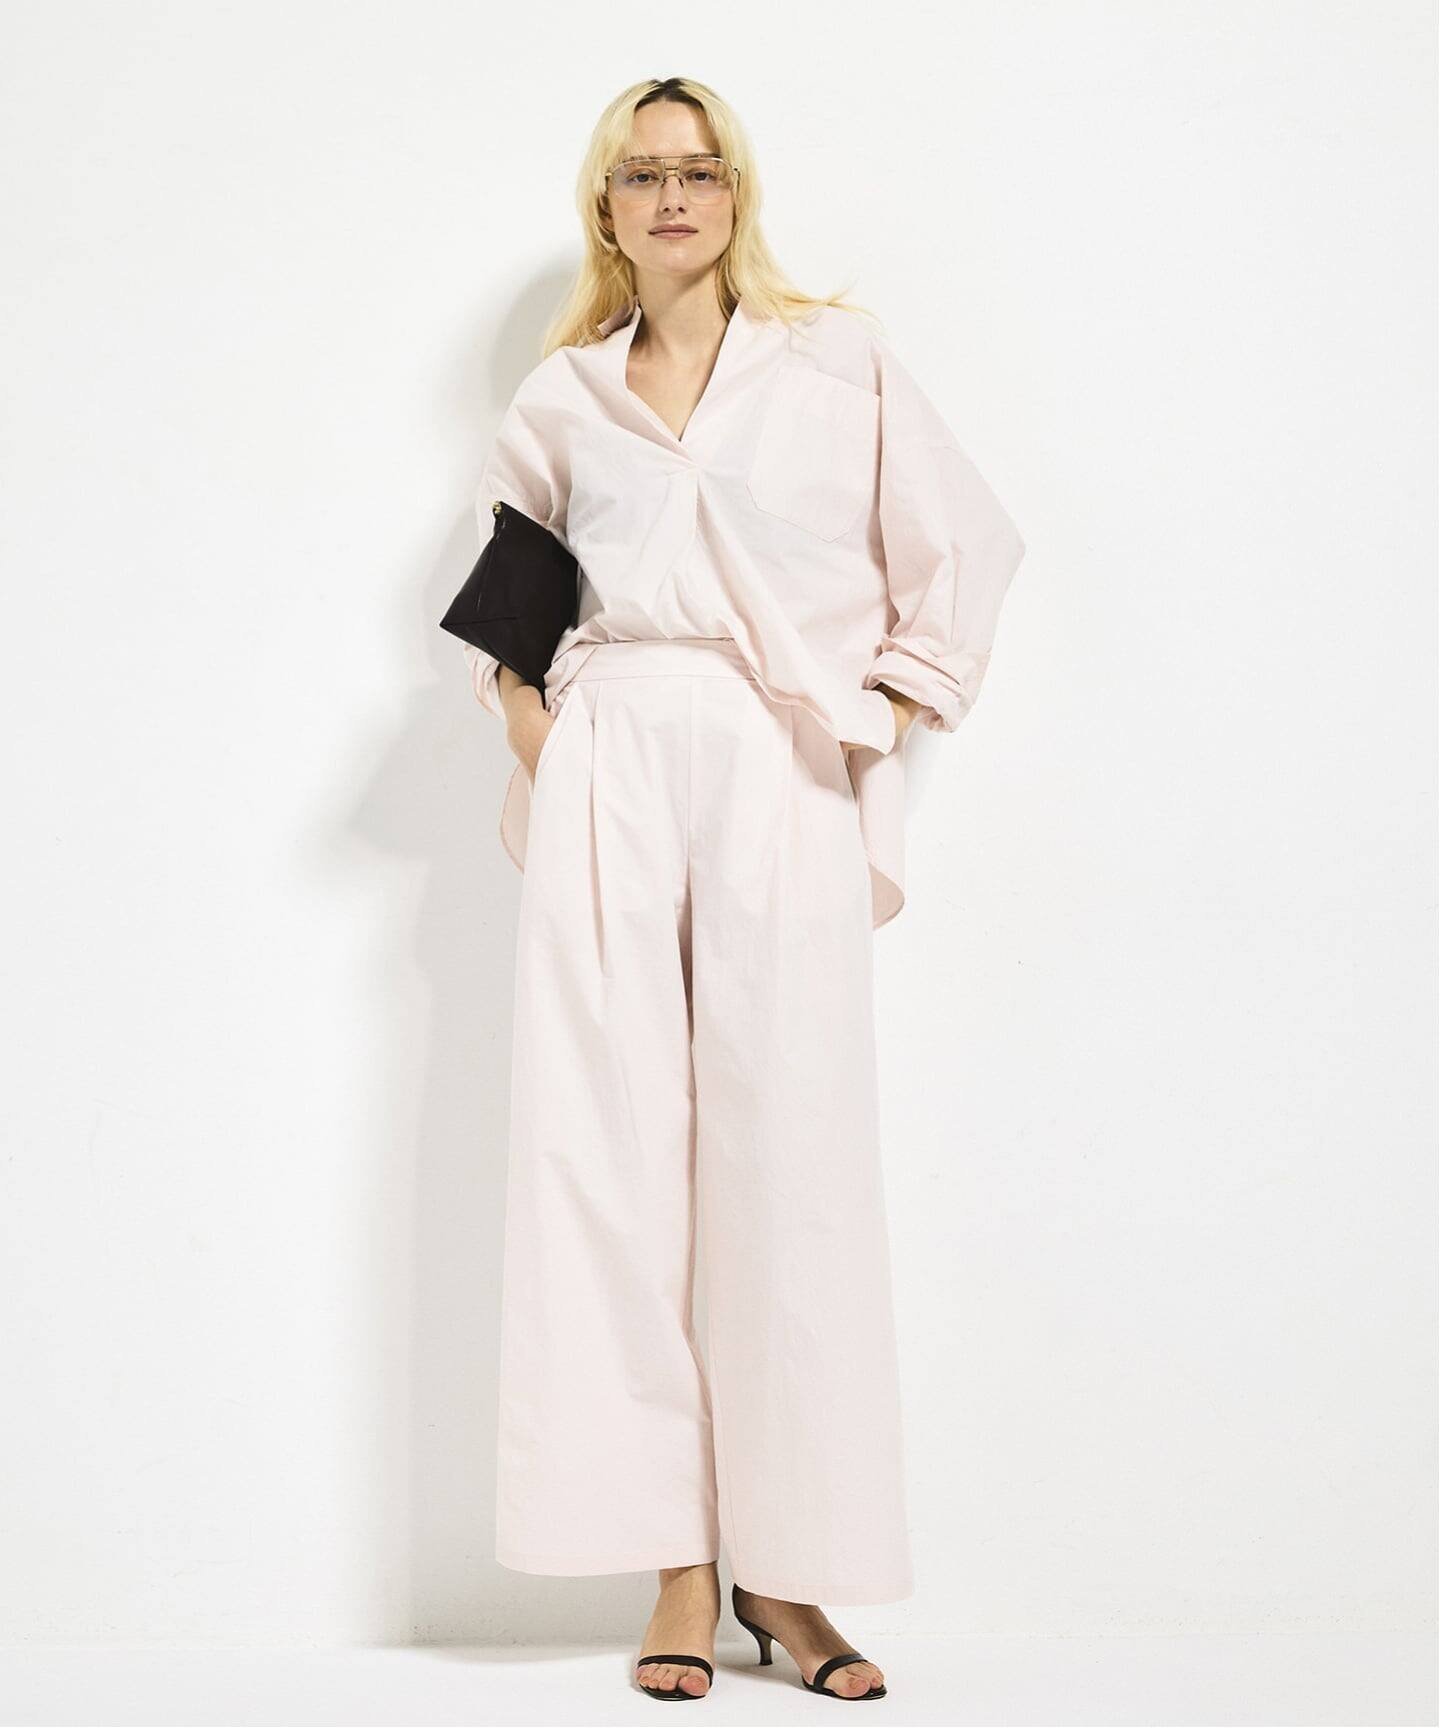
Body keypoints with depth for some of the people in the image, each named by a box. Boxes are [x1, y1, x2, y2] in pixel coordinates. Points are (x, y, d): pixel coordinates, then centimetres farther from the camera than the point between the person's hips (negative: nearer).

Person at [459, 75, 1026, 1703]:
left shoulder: (837, 361, 10)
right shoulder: (559, 396, 15)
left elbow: (962, 545, 13)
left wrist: (889, 714, 5)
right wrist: (518, 700, 11)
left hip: (781, 777, -1)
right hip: (609, 775, 2)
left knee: (789, 1153, -5)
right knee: (610, 1144, -4)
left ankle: (787, 1567, 4)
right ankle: (675, 1558, 4)